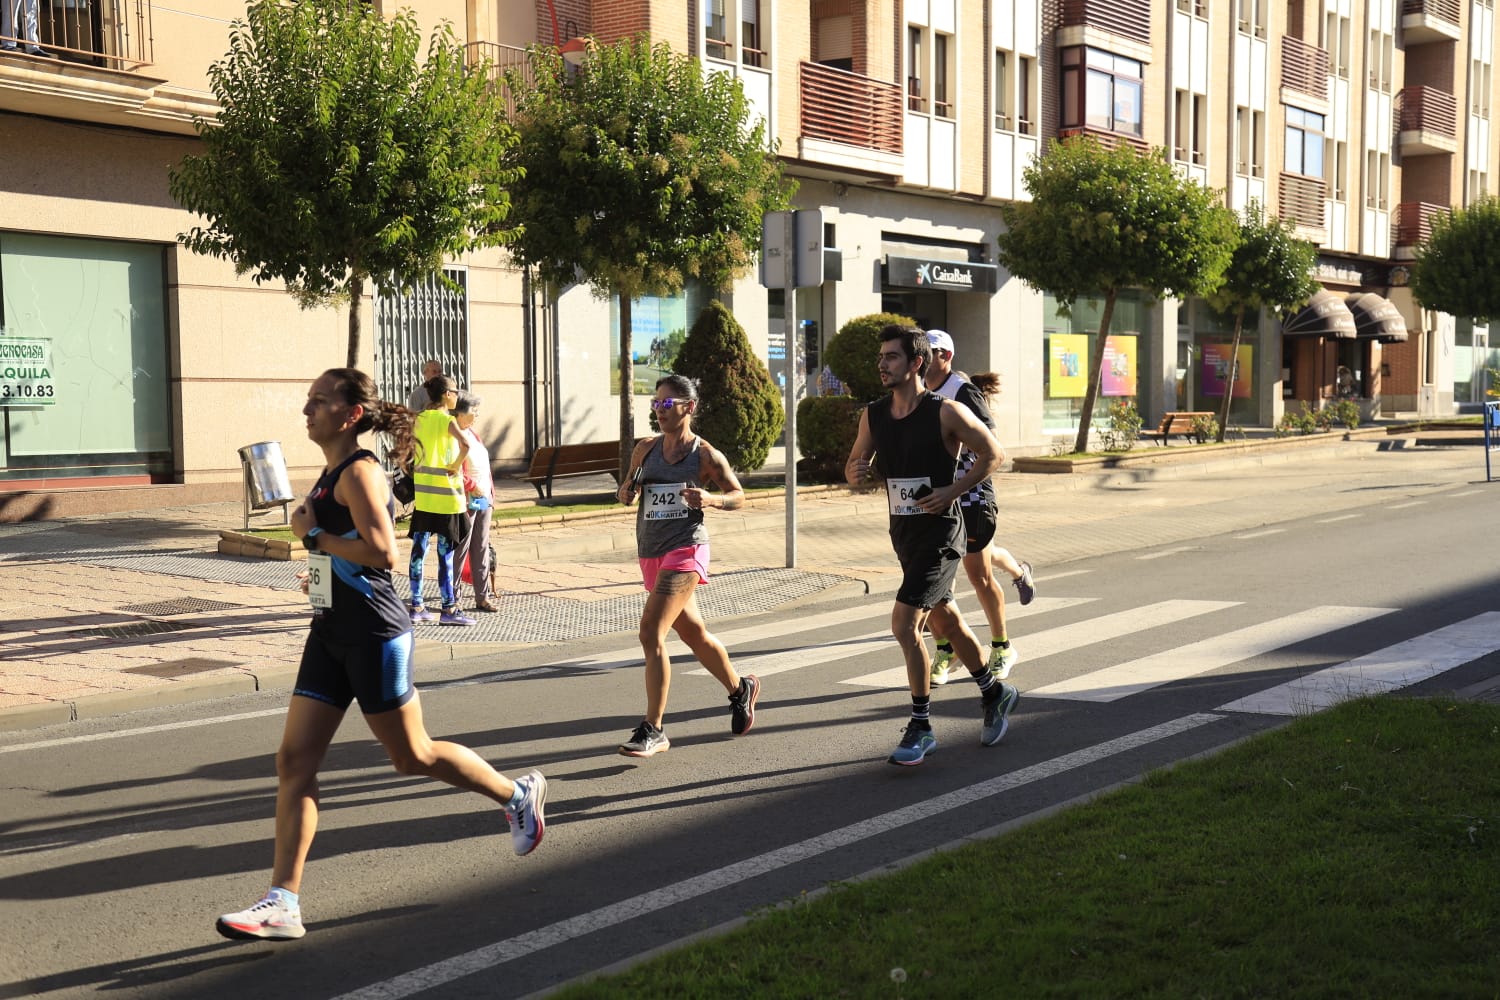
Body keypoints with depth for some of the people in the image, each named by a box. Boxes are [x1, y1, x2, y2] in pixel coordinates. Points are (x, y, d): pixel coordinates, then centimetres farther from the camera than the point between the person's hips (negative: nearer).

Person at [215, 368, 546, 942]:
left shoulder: (358, 471, -15)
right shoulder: (330, 474, 13)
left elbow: (383, 552, -27)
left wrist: (313, 534, -18)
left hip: (374, 635, -9)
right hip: (331, 636, 9)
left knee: (414, 756, 5)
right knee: (294, 760, 1)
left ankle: (518, 795, 28)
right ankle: (282, 904, 3)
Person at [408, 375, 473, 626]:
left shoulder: (419, 419, 7)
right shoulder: (447, 420, -11)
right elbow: (465, 444, -29)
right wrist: (456, 467, -15)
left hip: (423, 495, 6)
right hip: (446, 495, -6)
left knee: (419, 550, 9)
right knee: (445, 553, -2)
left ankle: (416, 606, 14)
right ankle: (449, 609, 3)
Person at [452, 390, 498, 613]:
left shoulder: (472, 434, 16)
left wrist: (490, 494, 19)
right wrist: (472, 485, -19)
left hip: (483, 500, 9)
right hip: (466, 501, -9)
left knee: (481, 549, 10)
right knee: (460, 550, -3)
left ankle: (482, 597, 15)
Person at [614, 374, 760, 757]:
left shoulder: (706, 456, -4)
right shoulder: (646, 449, 9)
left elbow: (738, 495, 5)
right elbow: (625, 492, 20)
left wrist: (710, 499, -15)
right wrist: (627, 492, -4)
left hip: (685, 550, -6)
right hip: (650, 552, 6)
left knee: (651, 632, -19)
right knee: (694, 633, 18)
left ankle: (653, 731, -14)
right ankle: (740, 689, 43)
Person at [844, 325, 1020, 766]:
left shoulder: (945, 412, -14)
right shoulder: (872, 415, 3)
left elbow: (992, 452, -6)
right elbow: (855, 464, 12)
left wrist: (953, 491, -16)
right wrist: (855, 474, -13)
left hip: (939, 532, -7)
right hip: (902, 532, 7)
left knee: (904, 624, -15)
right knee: (945, 621, 20)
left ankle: (921, 728, -2)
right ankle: (994, 693, 41)